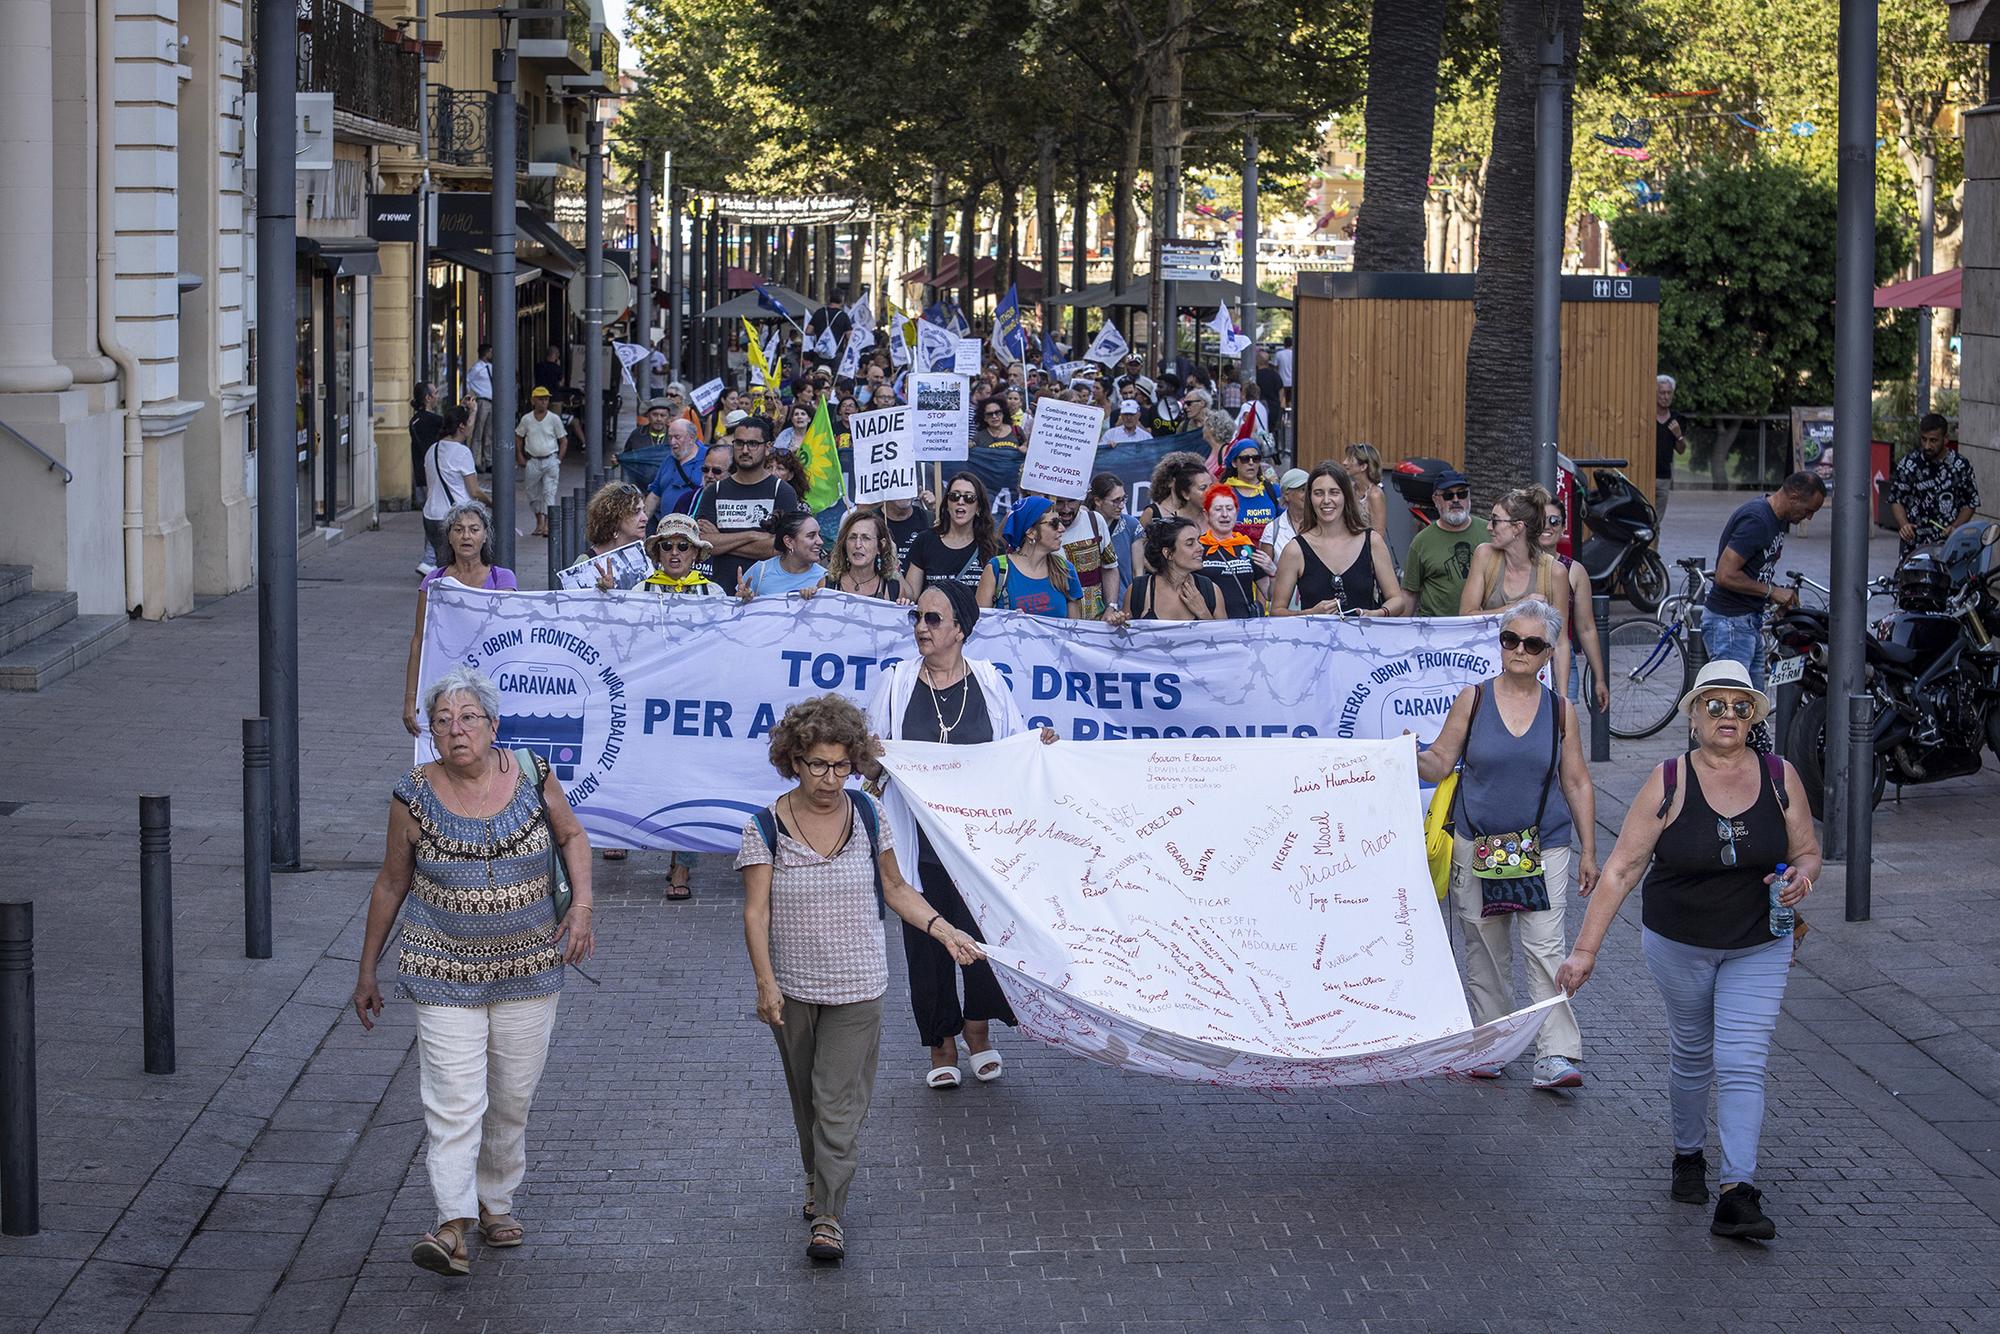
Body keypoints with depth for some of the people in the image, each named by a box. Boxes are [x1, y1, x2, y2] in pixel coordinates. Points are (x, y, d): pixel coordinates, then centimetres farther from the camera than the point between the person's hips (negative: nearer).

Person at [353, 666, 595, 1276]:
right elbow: (391, 884, 4)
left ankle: (495, 1202, 31)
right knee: (454, 1100, -13)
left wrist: (581, 905, -4)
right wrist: (367, 972, 9)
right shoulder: (416, 797, -7)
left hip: (528, 969, 2)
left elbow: (572, 836, 13)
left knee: (513, 1097, 12)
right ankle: (453, 1226, -17)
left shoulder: (532, 776, -5)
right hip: (445, 972, -2)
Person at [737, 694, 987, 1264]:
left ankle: (828, 1216, -5)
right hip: (792, 988, 1)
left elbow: (894, 889, 10)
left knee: (840, 1102, -7)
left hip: (855, 988, 0)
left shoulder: (867, 816, -1)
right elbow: (756, 911, -11)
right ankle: (818, 1181, 36)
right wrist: (766, 982, -20)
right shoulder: (765, 828, -8)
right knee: (805, 1097, 16)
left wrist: (944, 930, -1)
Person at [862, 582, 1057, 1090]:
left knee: (985, 931, -4)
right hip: (920, 834, 0)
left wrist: (1041, 745, -8)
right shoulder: (896, 682, 4)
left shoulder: (989, 683, 4)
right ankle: (942, 1047, 18)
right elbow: (870, 766, 7)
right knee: (927, 940, 3)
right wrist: (871, 761, -16)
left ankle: (978, 1029, 21)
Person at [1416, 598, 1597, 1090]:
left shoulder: (1560, 711, 4)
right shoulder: (1473, 700, 2)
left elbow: (1577, 784, 9)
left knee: (1545, 949, -10)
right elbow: (1440, 763, 3)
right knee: (1485, 951, 6)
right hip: (1478, 846, 1)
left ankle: (1555, 1057, -12)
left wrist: (1589, 852, 8)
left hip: (1544, 848, -1)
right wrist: (1413, 758, -20)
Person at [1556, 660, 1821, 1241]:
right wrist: (1586, 948, -15)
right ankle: (1688, 1156, 40)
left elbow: (1807, 852, 7)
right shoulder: (1669, 783, -12)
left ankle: (1738, 1195, -15)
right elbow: (1622, 867, -12)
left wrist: (1800, 877, -19)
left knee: (1742, 1065, -10)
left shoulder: (1780, 779, -5)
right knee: (1691, 1055, 16)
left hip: (1758, 948, 0)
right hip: (1679, 945, 0)